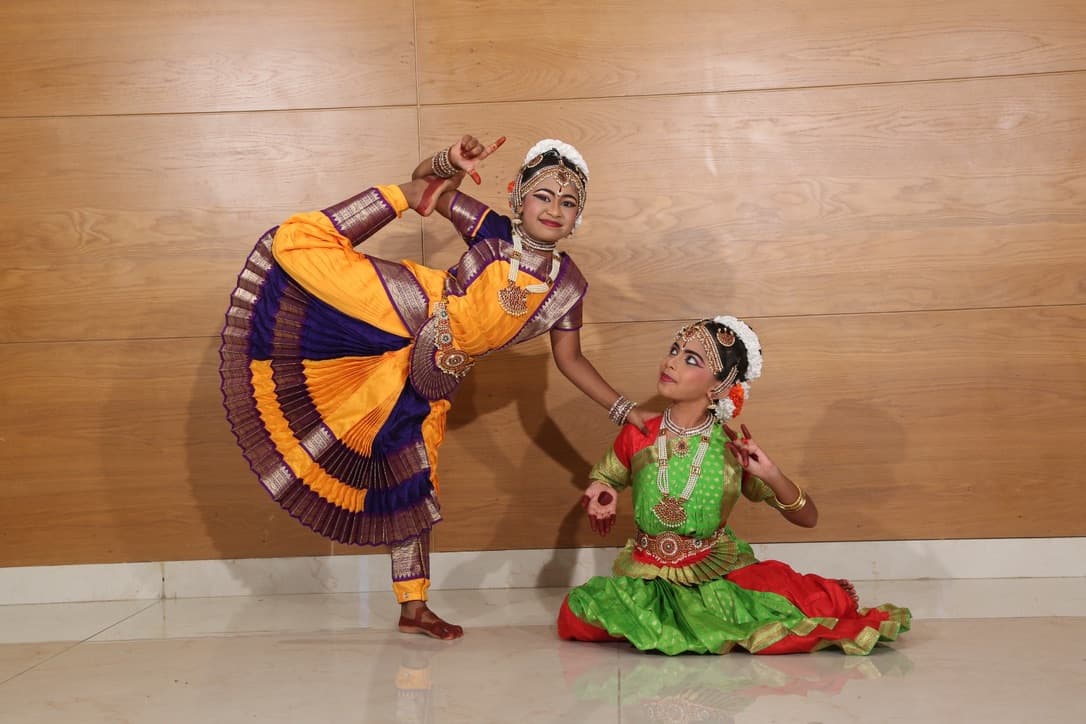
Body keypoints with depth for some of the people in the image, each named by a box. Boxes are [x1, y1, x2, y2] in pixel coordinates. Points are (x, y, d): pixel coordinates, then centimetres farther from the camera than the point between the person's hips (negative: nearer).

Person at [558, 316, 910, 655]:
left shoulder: (734, 450, -10)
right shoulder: (637, 437, -7)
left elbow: (807, 518, -6)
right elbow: (603, 480, 13)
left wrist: (771, 474, -25)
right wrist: (601, 494, -11)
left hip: (719, 576, -4)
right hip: (648, 579, 4)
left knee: (811, 602, -26)